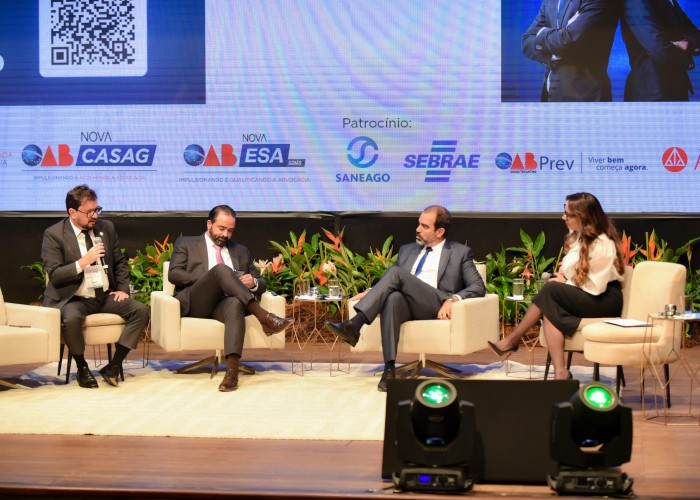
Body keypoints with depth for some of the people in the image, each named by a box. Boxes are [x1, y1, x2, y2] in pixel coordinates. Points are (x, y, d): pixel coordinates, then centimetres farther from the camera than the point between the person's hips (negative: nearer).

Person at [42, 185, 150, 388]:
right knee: (71, 318, -38)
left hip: (106, 296, 5)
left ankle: (114, 366, -14)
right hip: (75, 299, -5)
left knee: (141, 310, -18)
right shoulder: (53, 234, -6)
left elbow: (120, 262, 18)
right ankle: (82, 368, -12)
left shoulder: (106, 227, 9)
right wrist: (83, 261, -24)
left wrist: (123, 289, 3)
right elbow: (55, 276, -13)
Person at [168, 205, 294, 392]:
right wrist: (210, 278, -10)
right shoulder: (186, 243, 19)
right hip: (194, 303, -2)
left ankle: (232, 369, -52)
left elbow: (262, 283, 24)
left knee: (235, 304, -38)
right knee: (221, 269, -31)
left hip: (225, 303, 2)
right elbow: (173, 274, 3)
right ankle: (263, 316, -38)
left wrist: (254, 283, -3)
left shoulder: (241, 251, 28)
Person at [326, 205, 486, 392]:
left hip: (437, 307, -3)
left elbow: (479, 287, 6)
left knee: (395, 272, -26)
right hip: (406, 306, 4)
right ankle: (389, 369, -44)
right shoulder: (407, 250, 30)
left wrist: (454, 298, -14)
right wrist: (371, 292, 6)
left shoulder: (460, 253, 17)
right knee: (392, 297, -36)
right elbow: (392, 284, 29)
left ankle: (354, 325, -36)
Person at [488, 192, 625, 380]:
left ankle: (512, 340, -17)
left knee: (551, 290, -25)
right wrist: (563, 275, -4)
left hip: (605, 300, -8)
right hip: (581, 296, 8)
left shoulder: (602, 244, -19)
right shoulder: (577, 236, 6)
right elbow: (570, 268, 19)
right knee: (551, 309, -22)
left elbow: (596, 287, -20)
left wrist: (566, 283, -10)